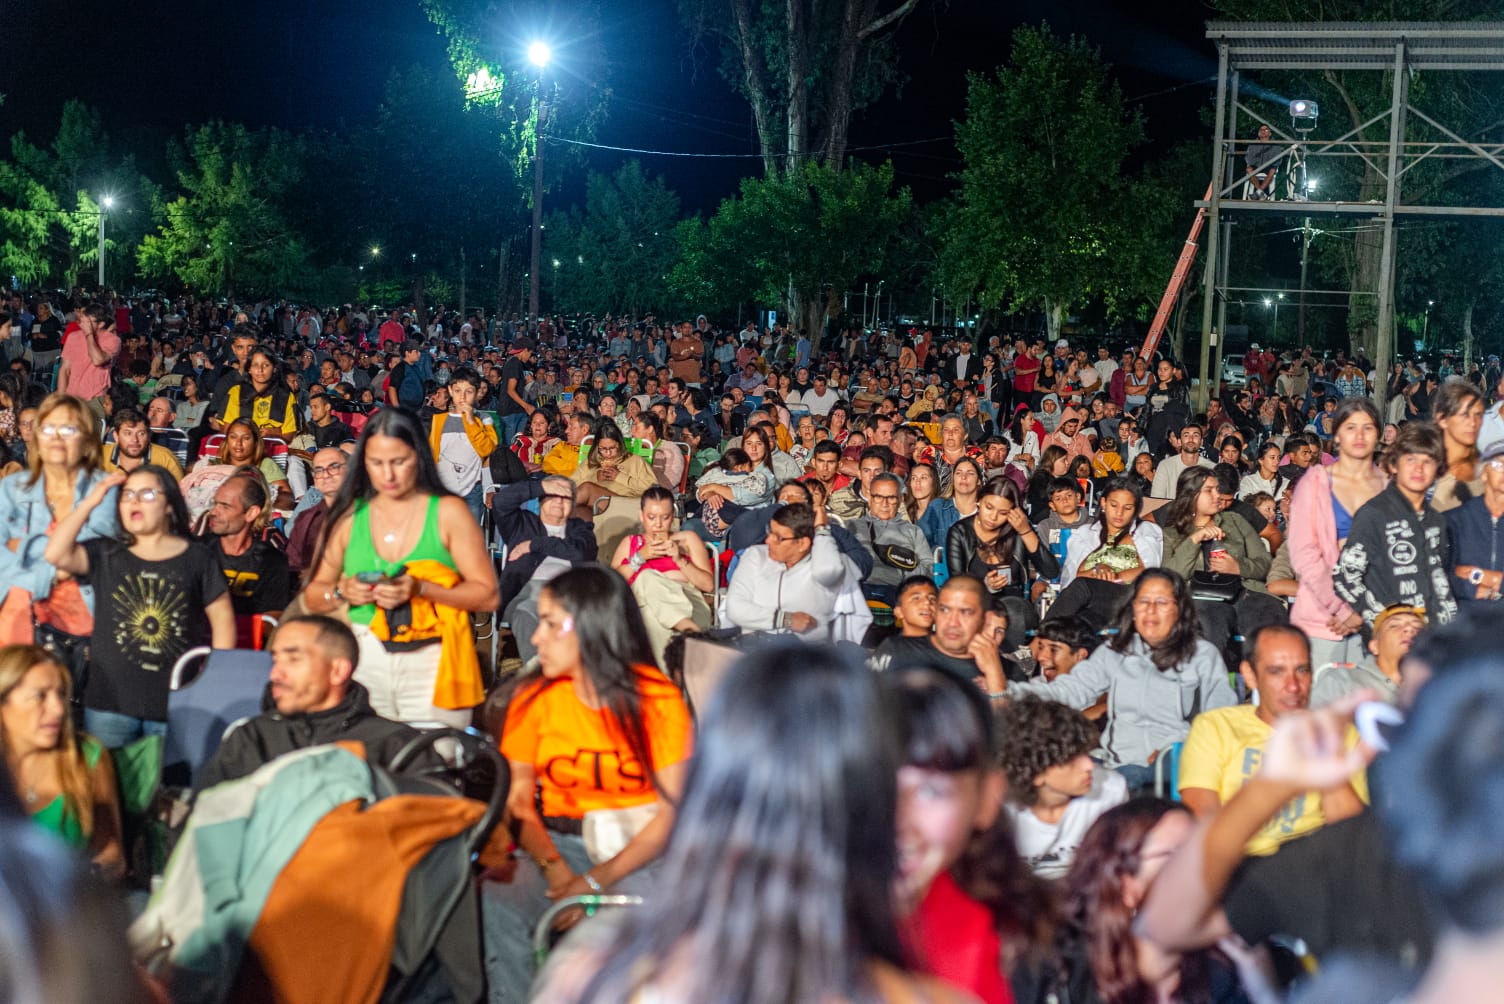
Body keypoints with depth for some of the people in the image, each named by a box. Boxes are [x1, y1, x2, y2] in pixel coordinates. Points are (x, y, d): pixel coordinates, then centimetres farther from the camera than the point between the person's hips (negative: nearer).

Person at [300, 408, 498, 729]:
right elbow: (312, 598, 14)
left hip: (433, 664, -2)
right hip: (364, 663, 2)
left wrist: (421, 590, -16)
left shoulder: (448, 512, 1)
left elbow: (487, 595, -4)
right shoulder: (350, 516, 10)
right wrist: (342, 591, -6)